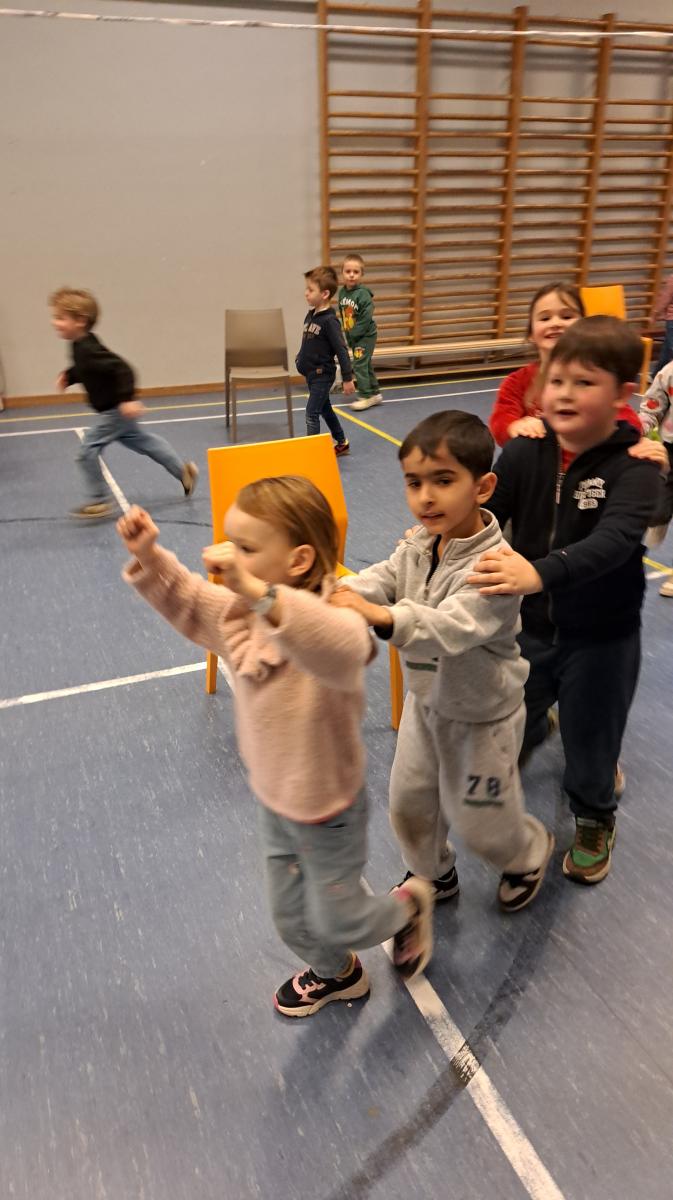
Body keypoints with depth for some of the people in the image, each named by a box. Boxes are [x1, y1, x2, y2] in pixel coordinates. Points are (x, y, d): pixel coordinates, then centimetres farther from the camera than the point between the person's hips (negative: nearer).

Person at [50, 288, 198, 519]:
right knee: (143, 441, 20)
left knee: (88, 450, -6)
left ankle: (100, 501, 6)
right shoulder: (80, 346, 3)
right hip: (114, 410, 10)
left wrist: (127, 399, -35)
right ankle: (183, 471, 30)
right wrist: (68, 376, 8)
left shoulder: (89, 350, -27)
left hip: (115, 409, -10)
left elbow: (121, 369, -32)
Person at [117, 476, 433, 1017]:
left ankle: (410, 904, 46)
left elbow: (342, 649, -59)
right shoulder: (240, 614, -10)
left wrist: (257, 592, -69)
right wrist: (149, 557, -18)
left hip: (329, 808, -7)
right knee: (293, 922, 27)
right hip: (274, 800, 7)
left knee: (335, 922, 16)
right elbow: (184, 598, 2)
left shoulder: (331, 623, -35)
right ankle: (338, 974, 58)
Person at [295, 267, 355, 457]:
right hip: (311, 373, 9)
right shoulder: (310, 314, 5)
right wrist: (301, 361, 18)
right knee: (325, 410, 19)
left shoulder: (330, 320, -19)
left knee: (311, 414, -10)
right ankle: (341, 443, 34)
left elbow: (341, 350, -19)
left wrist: (348, 378, -18)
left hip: (322, 375, -9)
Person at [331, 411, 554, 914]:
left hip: (481, 716, -6)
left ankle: (531, 852, 49)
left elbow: (451, 627, -44)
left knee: (478, 821, 14)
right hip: (426, 700, 7)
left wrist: (383, 616, -61)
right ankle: (433, 875, 50)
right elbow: (380, 579, -20)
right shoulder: (417, 546, -8)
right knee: (408, 803, 20)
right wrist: (336, 595, -43)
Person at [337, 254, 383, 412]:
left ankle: (365, 396, 0)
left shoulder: (363, 294, -19)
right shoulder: (342, 292, 2)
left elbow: (366, 318, -22)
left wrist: (352, 334, -19)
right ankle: (375, 393, 25)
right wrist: (346, 333, 4)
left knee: (360, 365, -9)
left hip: (366, 336, -7)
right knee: (366, 364, 14)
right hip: (352, 336, 7)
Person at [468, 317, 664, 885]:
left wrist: (539, 573, -53)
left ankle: (595, 818, 47)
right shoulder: (525, 453, -8)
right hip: (530, 625, 3)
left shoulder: (633, 467, -20)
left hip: (601, 638, -3)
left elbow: (612, 542, -37)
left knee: (591, 740, 15)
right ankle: (538, 726, 58)